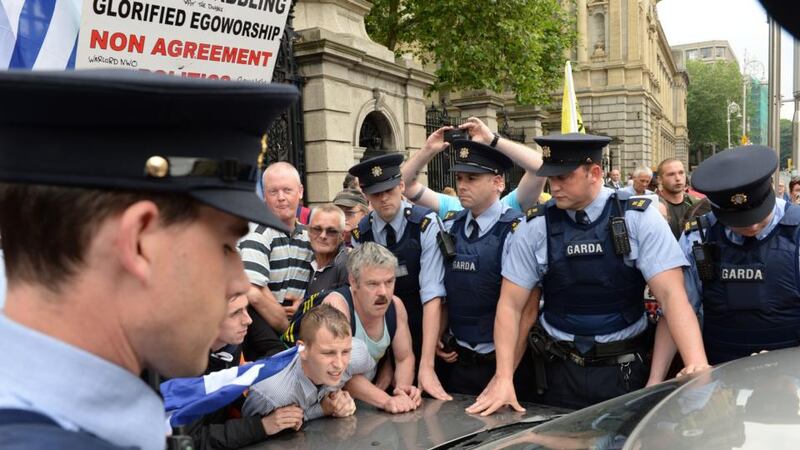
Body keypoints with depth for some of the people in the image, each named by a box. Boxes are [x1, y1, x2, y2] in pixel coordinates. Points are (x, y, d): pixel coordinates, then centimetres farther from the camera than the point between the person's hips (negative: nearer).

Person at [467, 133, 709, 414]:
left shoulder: (639, 219, -9)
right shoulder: (535, 227, -5)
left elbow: (671, 295, -15)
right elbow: (510, 305, -4)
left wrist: (697, 366, -30)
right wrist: (503, 378, -14)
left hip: (625, 371, -1)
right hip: (560, 371, 1)